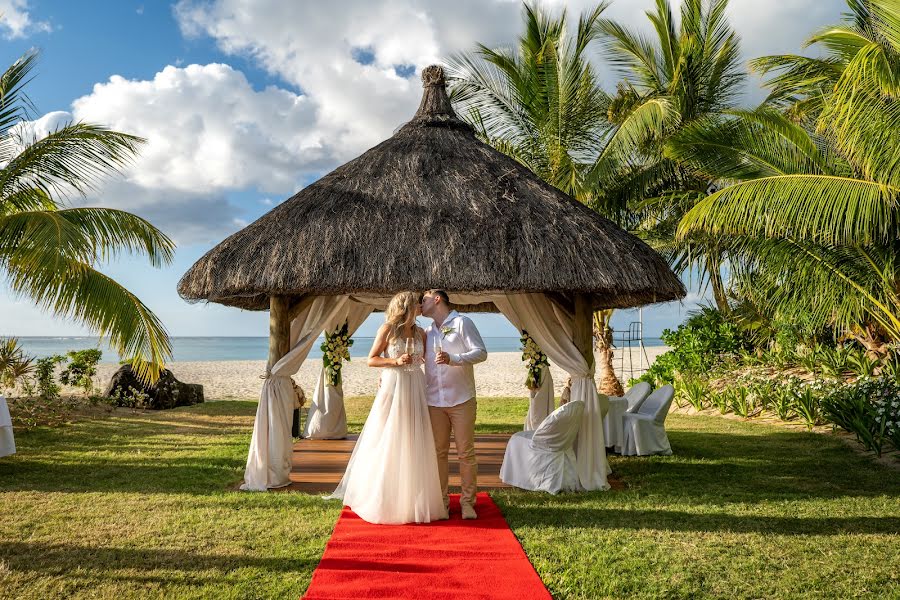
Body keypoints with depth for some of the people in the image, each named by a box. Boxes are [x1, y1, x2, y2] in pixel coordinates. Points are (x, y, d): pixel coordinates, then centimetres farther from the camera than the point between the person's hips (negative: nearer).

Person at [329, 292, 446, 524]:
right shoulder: (387, 330, -4)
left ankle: (413, 499, 19)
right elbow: (371, 360, -4)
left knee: (414, 443, 7)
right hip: (393, 387, -5)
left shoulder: (420, 332, 10)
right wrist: (395, 361, -15)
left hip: (415, 390, 5)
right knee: (388, 443, 0)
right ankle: (385, 500, 13)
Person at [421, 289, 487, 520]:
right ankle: (441, 500, 17)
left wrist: (452, 359, -22)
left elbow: (481, 352, -10)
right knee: (439, 452, 7)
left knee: (466, 452, 0)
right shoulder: (427, 332, 15)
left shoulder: (462, 323, -1)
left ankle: (467, 501, 11)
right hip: (434, 401, 5)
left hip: (461, 400, -5)